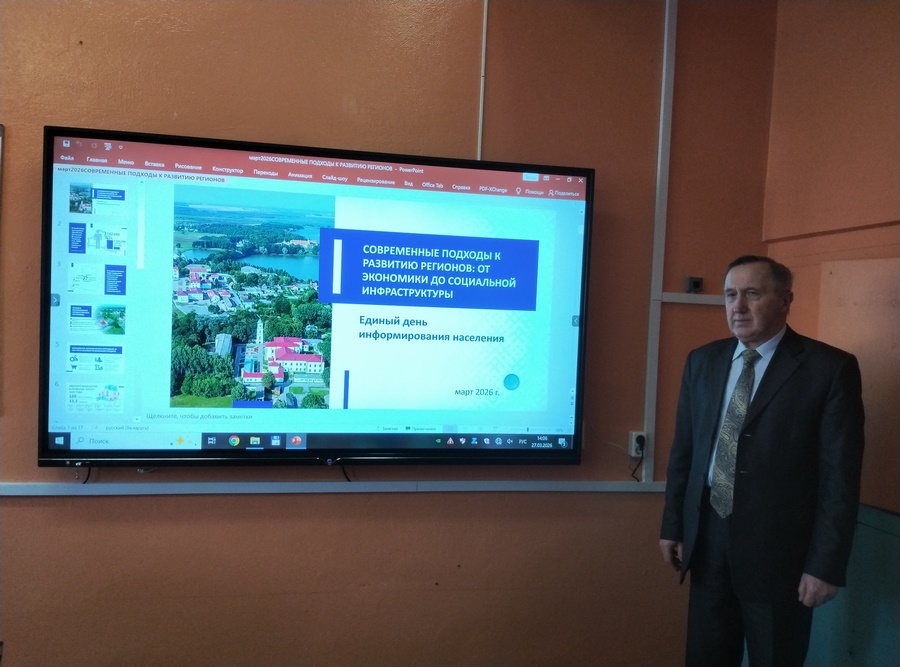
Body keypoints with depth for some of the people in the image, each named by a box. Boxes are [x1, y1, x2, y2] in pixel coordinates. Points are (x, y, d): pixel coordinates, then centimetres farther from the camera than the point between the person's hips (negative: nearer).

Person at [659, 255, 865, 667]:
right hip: (707, 537, 4)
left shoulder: (830, 368, -9)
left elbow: (840, 475, -10)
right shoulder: (702, 361, 4)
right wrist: (672, 525, 8)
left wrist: (826, 564, -12)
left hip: (779, 545, -4)